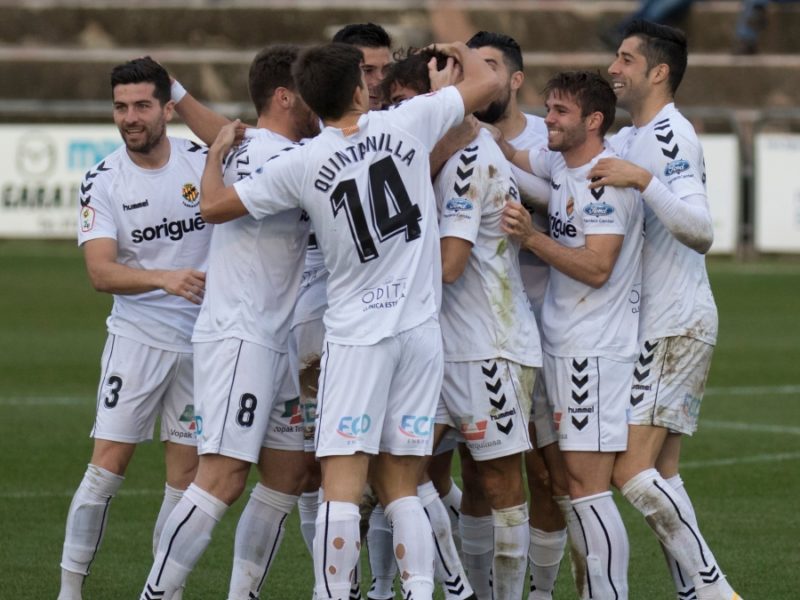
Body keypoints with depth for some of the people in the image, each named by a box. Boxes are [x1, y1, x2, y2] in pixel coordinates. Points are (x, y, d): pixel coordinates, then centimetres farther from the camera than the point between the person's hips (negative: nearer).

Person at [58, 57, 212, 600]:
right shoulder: (103, 181, -6)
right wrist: (167, 279, -31)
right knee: (108, 464, -8)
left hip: (203, 337, 2)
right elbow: (101, 272, -15)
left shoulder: (206, 162, -3)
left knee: (186, 474, 3)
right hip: (137, 336, -2)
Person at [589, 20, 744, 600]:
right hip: (652, 328, 10)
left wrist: (643, 180, -35)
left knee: (632, 471, -14)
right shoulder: (626, 140, 15)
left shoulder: (670, 136, -14)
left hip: (676, 327, -10)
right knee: (659, 474, 8)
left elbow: (700, 232, -26)